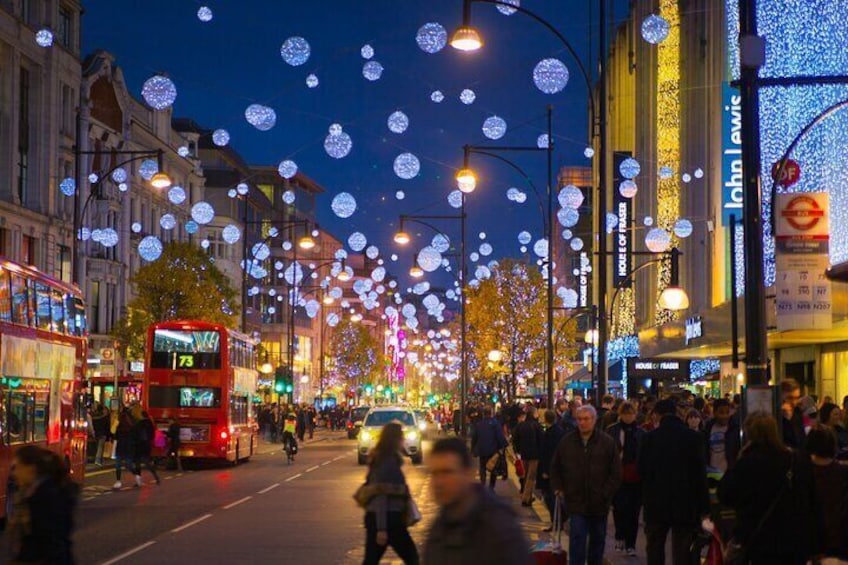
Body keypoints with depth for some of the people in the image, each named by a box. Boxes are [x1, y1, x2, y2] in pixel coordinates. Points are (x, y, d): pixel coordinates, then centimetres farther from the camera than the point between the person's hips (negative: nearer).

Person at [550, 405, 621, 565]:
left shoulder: (607, 442, -4)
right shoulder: (567, 442, 0)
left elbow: (616, 473, -3)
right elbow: (555, 468, 14)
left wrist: (605, 494, -9)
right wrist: (558, 488, 5)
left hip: (599, 503, 1)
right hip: (576, 501, -1)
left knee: (598, 539, 15)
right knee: (577, 539, -8)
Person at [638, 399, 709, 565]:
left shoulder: (650, 437, -6)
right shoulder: (694, 437, -6)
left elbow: (642, 470, -2)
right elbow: (700, 473, -6)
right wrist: (703, 507, -2)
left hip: (656, 503, 1)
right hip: (685, 505, 0)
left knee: (655, 551, 13)